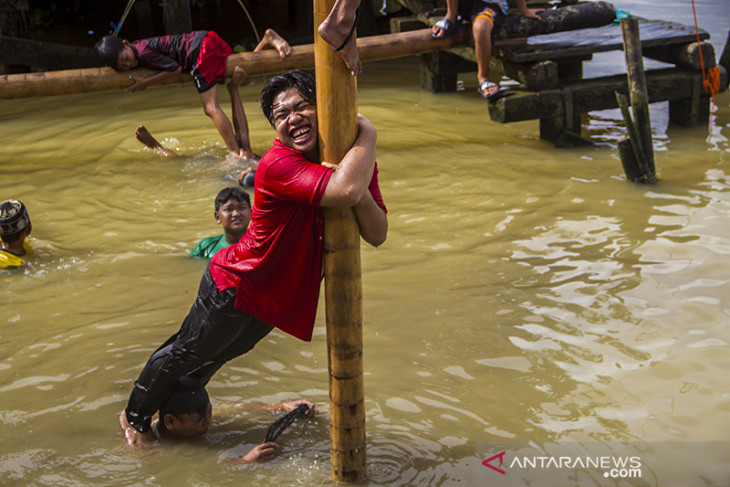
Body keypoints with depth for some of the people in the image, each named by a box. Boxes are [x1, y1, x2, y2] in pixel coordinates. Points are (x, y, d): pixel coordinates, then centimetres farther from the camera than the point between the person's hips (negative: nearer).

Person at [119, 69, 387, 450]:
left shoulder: (352, 160, -9)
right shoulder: (277, 165, -33)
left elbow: (377, 235, -13)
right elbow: (344, 190, -49)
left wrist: (361, 191, -33)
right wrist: (368, 134, -34)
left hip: (280, 296, 7)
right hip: (236, 286, -7)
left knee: (215, 357, 28)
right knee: (186, 354, 12)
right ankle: (135, 416, 38)